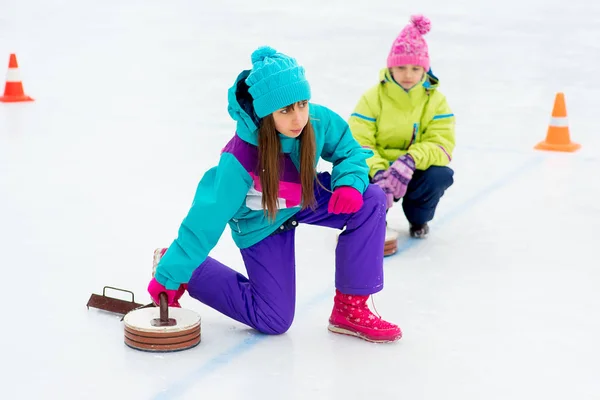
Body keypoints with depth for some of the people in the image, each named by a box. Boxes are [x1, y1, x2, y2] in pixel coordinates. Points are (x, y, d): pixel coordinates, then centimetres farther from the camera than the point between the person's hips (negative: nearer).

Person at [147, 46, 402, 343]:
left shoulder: (320, 121, -27)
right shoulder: (240, 159, -37)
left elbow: (350, 152, -6)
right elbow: (207, 218, -28)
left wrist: (349, 182, -30)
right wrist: (169, 275, -22)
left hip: (307, 198, 5)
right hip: (260, 223, -4)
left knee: (371, 200, -21)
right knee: (273, 320, 0)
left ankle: (350, 309, -8)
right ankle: (179, 265, 18)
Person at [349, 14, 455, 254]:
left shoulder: (435, 100, -6)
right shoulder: (373, 97, -9)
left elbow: (442, 145, -16)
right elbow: (358, 143, -17)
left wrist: (411, 160, -36)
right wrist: (377, 172, -36)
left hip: (413, 174, 1)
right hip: (377, 170, -1)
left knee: (441, 175, -30)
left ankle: (418, 218, 4)